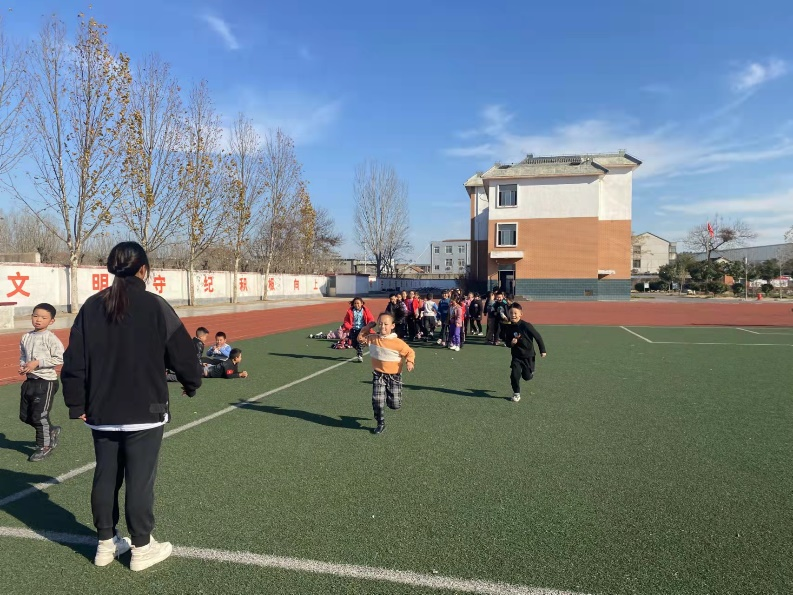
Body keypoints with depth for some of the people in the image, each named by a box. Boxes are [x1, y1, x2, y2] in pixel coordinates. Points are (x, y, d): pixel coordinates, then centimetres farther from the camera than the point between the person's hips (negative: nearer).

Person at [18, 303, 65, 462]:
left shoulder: (51, 338, -14)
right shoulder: (26, 337, 6)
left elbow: (59, 358, -19)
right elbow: (22, 356, 18)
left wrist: (37, 363, -21)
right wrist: (22, 366, -3)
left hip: (46, 381, -7)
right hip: (30, 380, 7)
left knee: (39, 415, -1)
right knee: (25, 415, 14)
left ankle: (44, 446, 16)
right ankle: (51, 431, 35)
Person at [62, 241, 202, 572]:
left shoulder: (91, 306, 1)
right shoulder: (154, 305, -12)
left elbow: (74, 360, 2)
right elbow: (181, 350, -8)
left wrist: (77, 403, 10)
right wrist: (191, 382, 10)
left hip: (101, 412, 5)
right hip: (144, 411, -5)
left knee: (105, 478, 15)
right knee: (140, 480, 5)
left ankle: (106, 543, 29)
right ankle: (141, 548, 16)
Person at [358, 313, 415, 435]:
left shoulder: (398, 342, -16)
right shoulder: (372, 338, -5)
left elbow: (410, 352, -5)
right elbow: (360, 338, 11)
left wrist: (410, 362, -23)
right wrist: (367, 327, -1)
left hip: (394, 375, -1)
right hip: (378, 374, 2)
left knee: (395, 404, 1)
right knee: (377, 401, -10)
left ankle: (389, 397, 38)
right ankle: (380, 423, 13)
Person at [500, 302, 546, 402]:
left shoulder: (526, 326, -21)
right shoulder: (508, 328, -7)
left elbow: (538, 337, -11)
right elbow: (507, 341, 5)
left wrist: (542, 350, -5)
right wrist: (511, 343, -18)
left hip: (528, 355, -3)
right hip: (516, 356, 3)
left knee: (527, 376, 7)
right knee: (514, 375, -8)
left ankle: (530, 370, 44)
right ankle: (516, 394, 13)